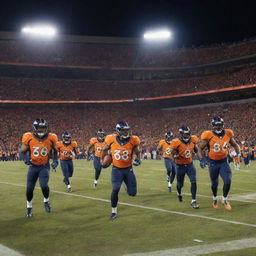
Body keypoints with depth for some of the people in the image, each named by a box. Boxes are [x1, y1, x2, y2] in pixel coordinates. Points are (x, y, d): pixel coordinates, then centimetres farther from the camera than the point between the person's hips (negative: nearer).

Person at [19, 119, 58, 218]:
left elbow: (55, 151, 11)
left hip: (44, 166, -1)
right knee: (29, 188, 5)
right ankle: (29, 207, 31)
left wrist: (55, 161, -2)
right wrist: (25, 158, -20)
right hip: (33, 166, 1)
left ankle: (46, 201, 13)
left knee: (44, 186, -19)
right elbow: (22, 151, -1)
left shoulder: (51, 138, -7)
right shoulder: (29, 138, -11)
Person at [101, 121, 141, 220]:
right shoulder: (112, 139, -12)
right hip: (116, 170, -1)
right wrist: (102, 159, 21)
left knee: (132, 193, 4)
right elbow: (105, 149, 10)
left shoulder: (133, 140, -12)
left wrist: (138, 159, -15)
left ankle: (127, 183, 42)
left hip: (128, 169, 1)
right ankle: (114, 212, 7)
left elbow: (137, 152, 5)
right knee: (115, 190, -13)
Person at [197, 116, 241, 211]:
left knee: (228, 181, -14)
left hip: (224, 162, 1)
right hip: (213, 163, -1)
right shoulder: (208, 136, -14)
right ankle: (215, 198, 43)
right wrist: (201, 159, -18)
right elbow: (200, 148, -6)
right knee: (214, 183, 13)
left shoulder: (228, 134, -4)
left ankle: (224, 200, 11)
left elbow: (235, 145, 13)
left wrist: (238, 152, -5)